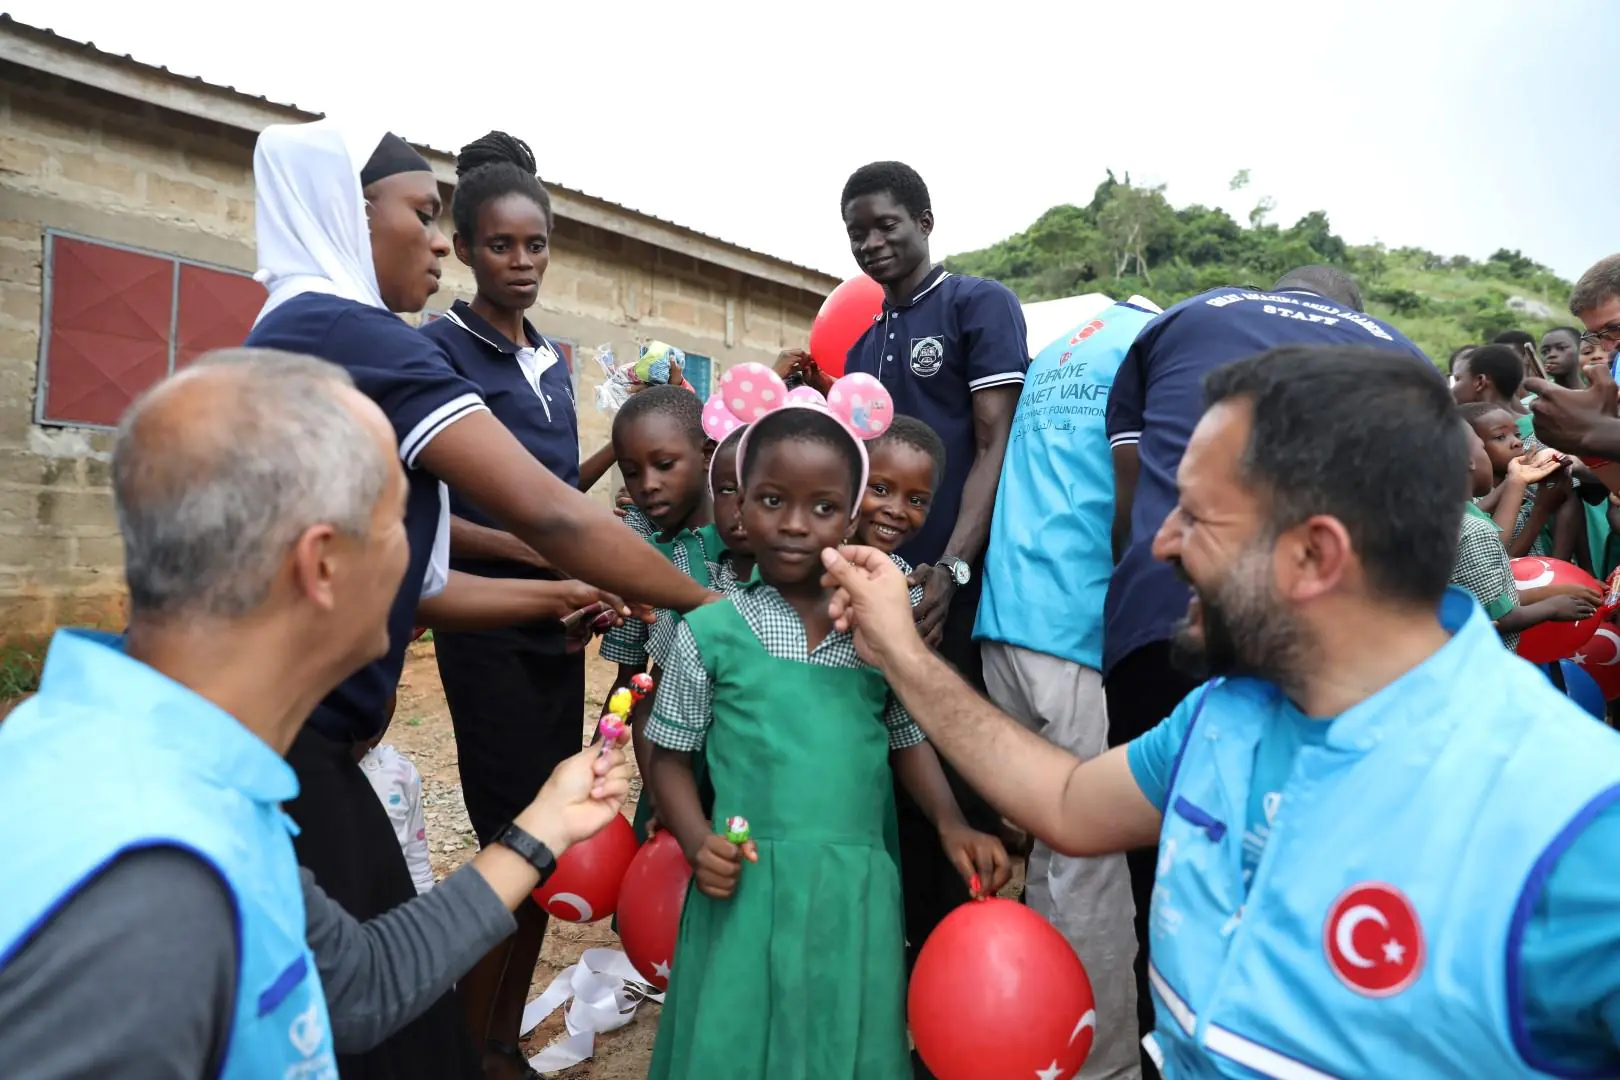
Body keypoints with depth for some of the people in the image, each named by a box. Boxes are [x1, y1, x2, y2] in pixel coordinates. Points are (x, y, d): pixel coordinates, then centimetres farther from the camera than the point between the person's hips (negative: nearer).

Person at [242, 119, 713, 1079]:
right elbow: (549, 516, -17)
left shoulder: (294, 336, 16)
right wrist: (716, 606, -5)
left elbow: (392, 577, 14)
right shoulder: (354, 335, -12)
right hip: (278, 750, -9)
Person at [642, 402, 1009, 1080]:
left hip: (855, 893, 2)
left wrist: (951, 825, -1)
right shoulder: (709, 633, -5)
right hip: (747, 893, -1)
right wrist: (699, 843, -11)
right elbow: (671, 758, 4)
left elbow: (910, 739, 12)